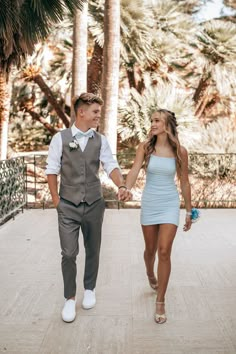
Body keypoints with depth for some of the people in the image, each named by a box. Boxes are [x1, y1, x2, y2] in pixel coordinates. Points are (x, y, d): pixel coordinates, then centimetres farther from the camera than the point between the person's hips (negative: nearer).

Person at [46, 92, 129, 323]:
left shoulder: (100, 140, 1)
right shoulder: (60, 138, -5)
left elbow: (111, 166, -7)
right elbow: (52, 170, -1)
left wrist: (121, 185, -25)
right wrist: (56, 199, -2)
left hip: (94, 204, 3)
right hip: (68, 206, -2)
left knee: (93, 250, 14)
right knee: (69, 253, -2)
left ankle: (89, 289, 35)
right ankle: (69, 298, 16)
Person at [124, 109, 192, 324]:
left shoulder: (180, 151, -4)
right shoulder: (145, 147, -4)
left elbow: (184, 182, 3)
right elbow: (134, 171, -16)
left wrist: (189, 211, 6)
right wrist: (126, 189, -37)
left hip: (169, 204, -1)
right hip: (149, 203, 1)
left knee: (164, 251, -9)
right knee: (150, 249, 15)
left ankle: (160, 302, 2)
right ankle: (150, 274, 49)